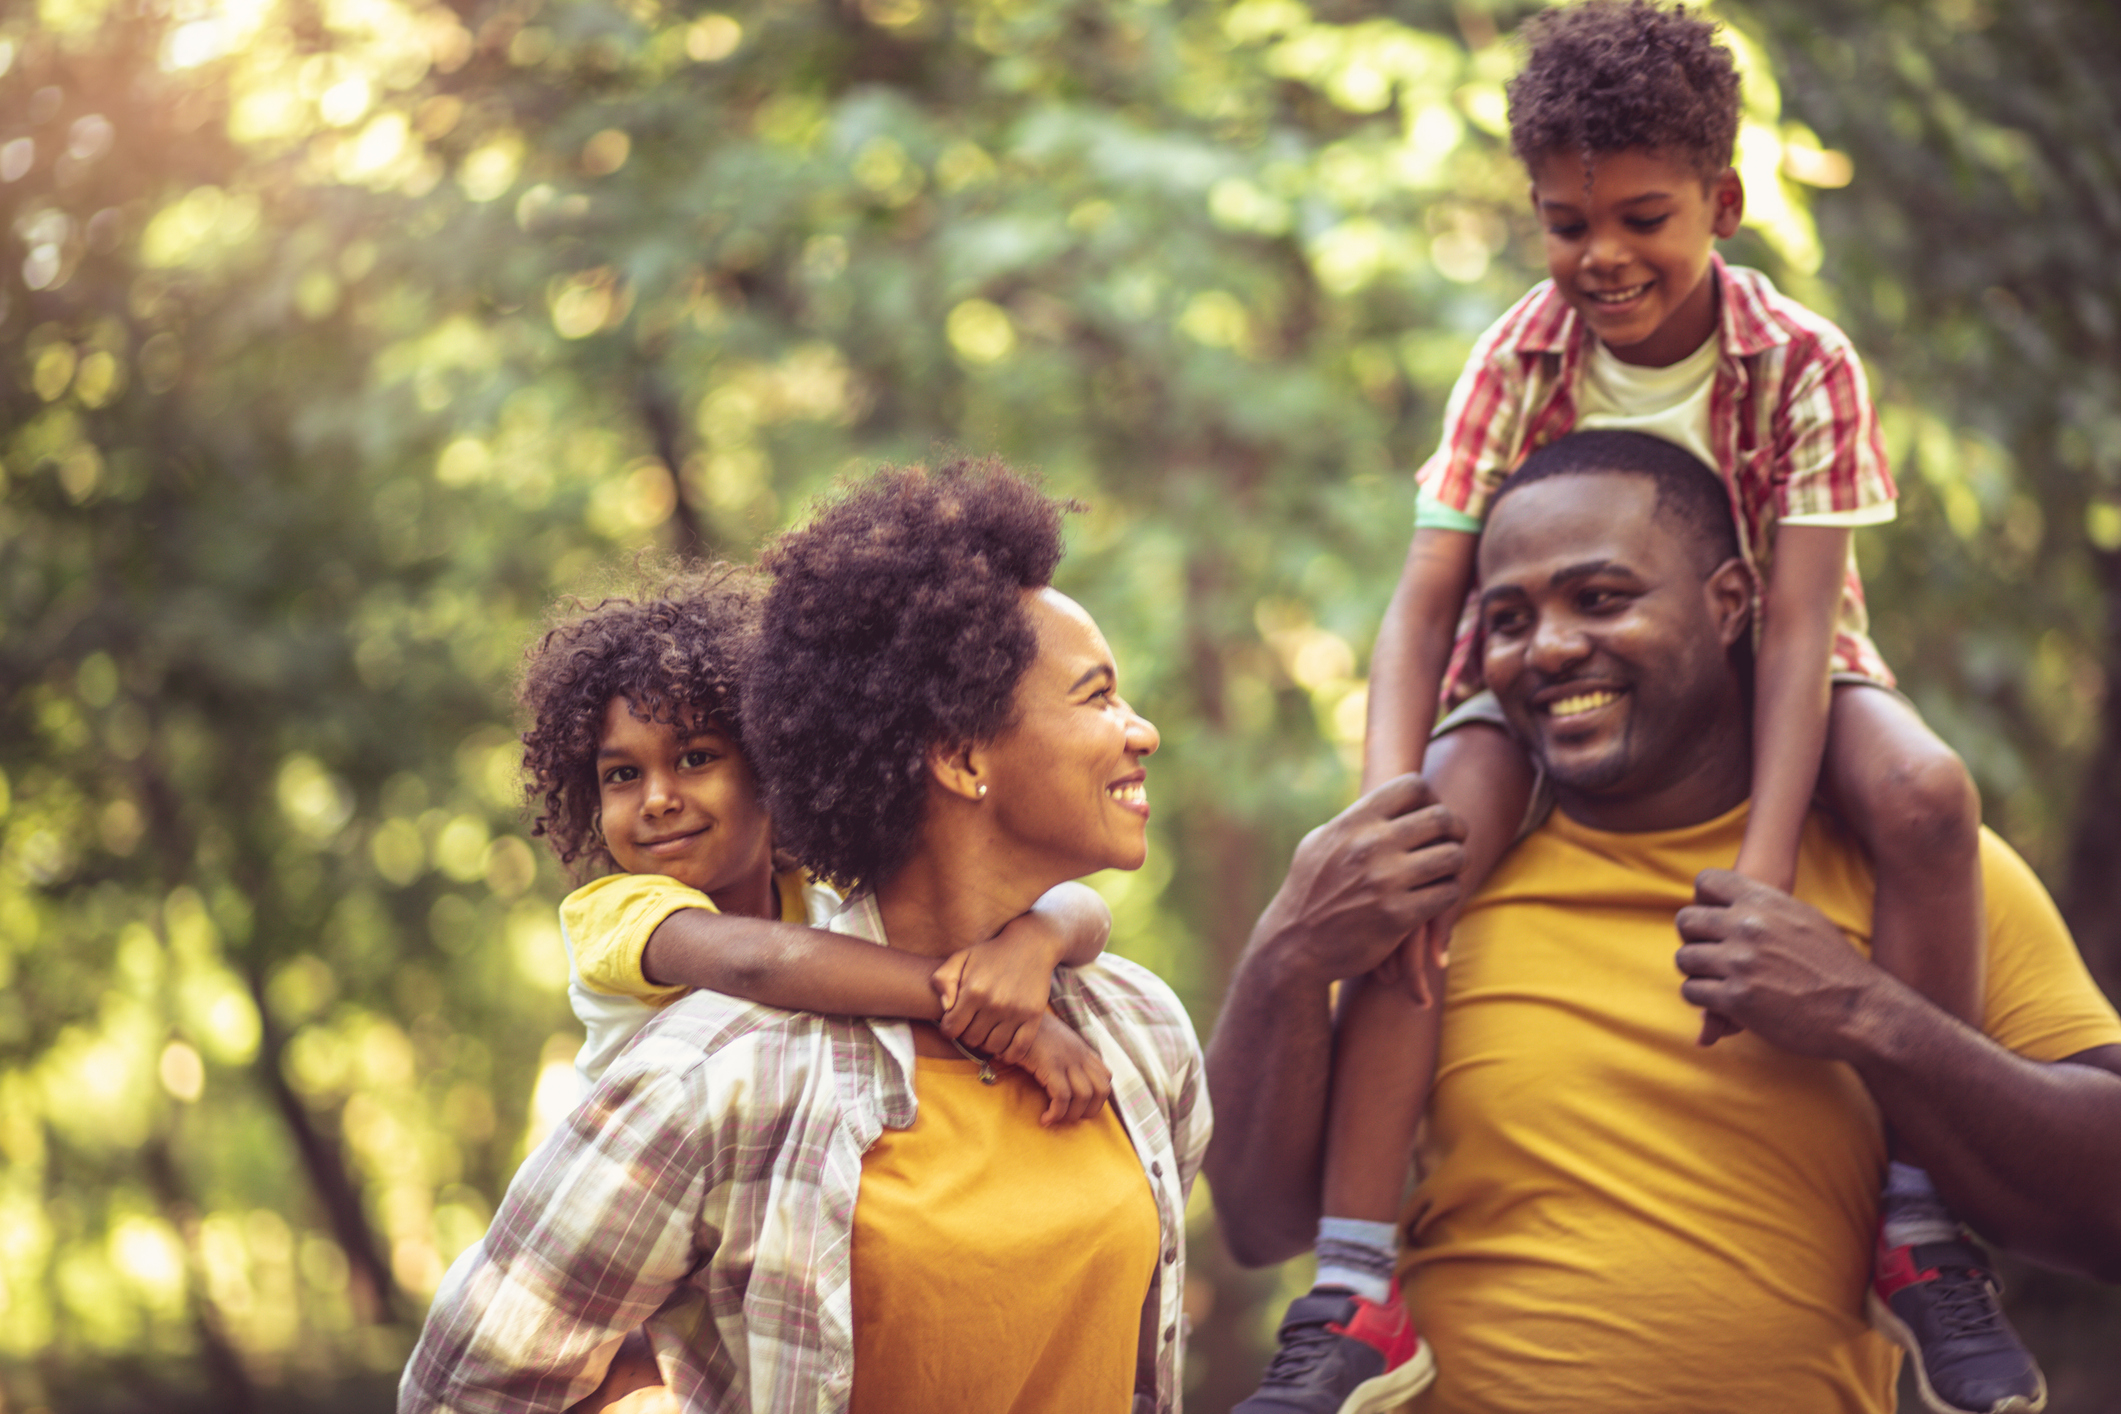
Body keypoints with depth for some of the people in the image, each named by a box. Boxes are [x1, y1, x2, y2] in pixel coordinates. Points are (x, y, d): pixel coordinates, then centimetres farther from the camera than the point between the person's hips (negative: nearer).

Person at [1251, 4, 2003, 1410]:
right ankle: (1353, 1294, -29)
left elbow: (1799, 623, -24)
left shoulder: (1805, 364, -17)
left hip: (1751, 673, -1)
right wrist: (1389, 800, -35)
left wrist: (1762, 873, -36)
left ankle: (1927, 1238, -20)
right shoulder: (1516, 361, -12)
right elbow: (1428, 595, -17)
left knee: (1927, 793, -33)